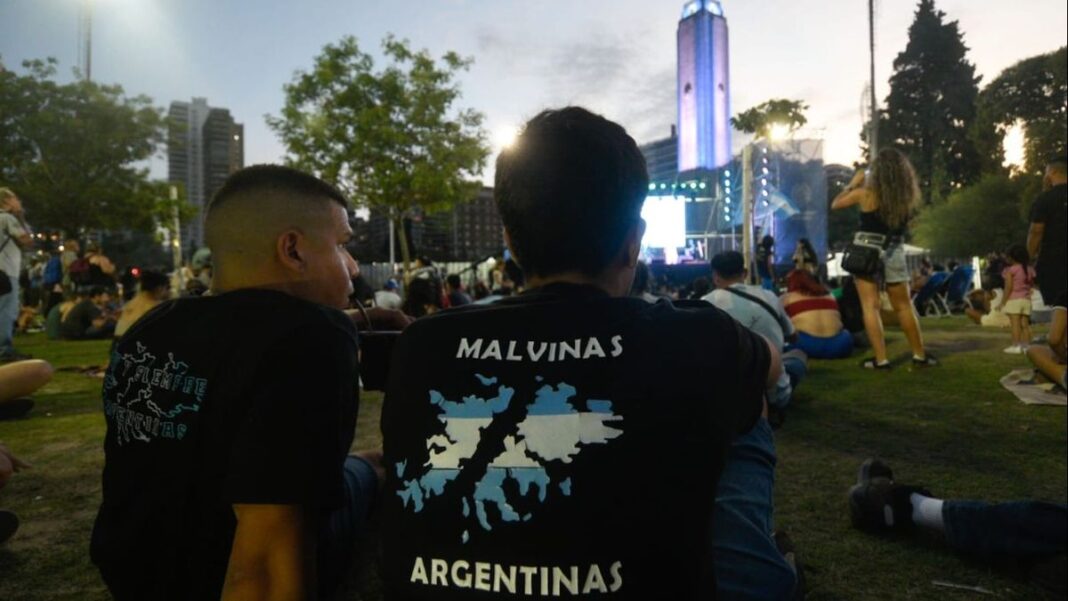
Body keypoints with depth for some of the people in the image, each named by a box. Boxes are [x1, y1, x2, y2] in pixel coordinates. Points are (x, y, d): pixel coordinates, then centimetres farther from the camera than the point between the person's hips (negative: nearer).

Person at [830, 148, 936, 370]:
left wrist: (853, 184, 17)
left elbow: (835, 204, 4)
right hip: (894, 254, 3)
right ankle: (920, 355, 23)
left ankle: (881, 359, -2)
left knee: (870, 307, 0)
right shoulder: (907, 196, -3)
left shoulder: (866, 193, -9)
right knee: (904, 306, 15)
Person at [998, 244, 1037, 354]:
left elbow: (1008, 288, -12)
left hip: (1014, 300, -6)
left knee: (1015, 324, -6)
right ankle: (1026, 346, 8)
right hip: (1026, 300, 6)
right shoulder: (1029, 270, 9)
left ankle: (1016, 346, -7)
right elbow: (1032, 285, 12)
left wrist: (1002, 302, -9)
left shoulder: (1010, 270, -9)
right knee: (1025, 324, 8)